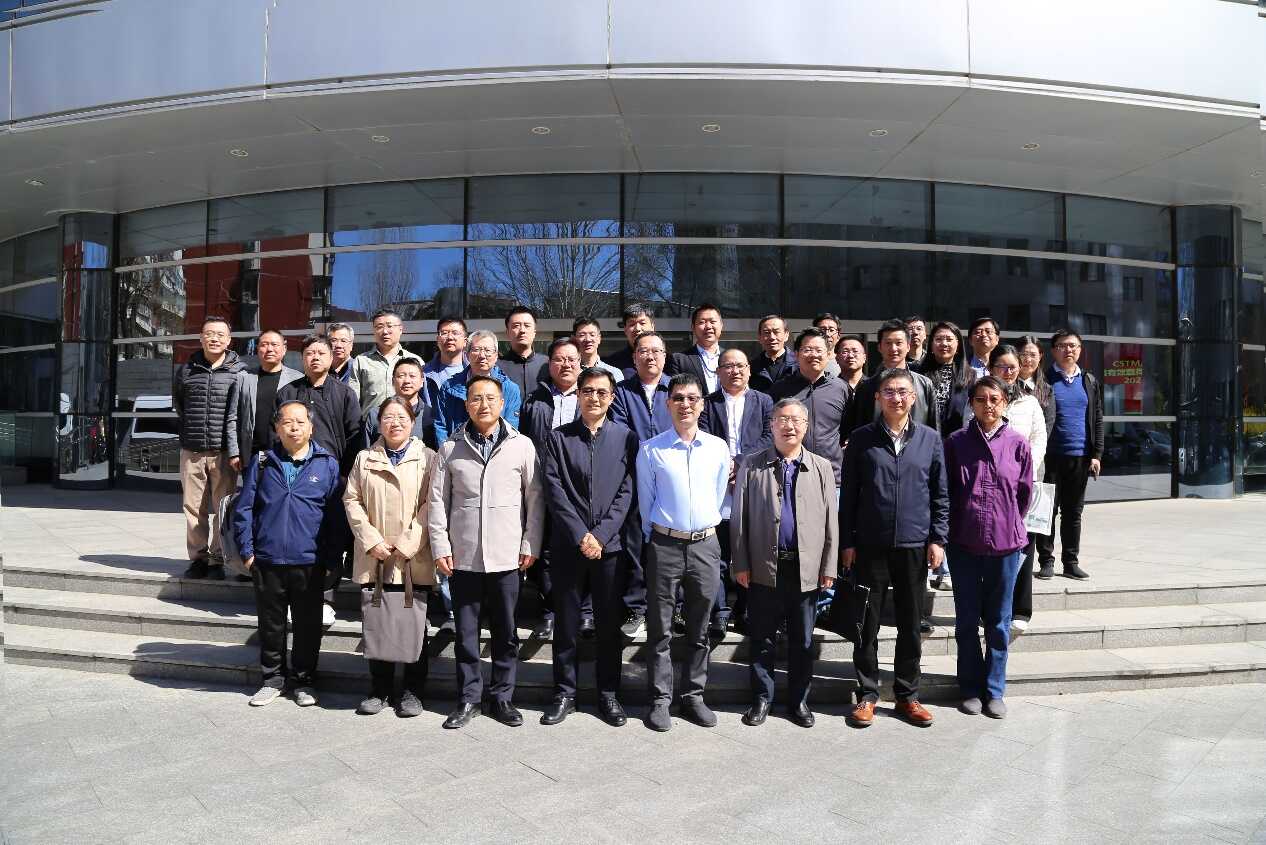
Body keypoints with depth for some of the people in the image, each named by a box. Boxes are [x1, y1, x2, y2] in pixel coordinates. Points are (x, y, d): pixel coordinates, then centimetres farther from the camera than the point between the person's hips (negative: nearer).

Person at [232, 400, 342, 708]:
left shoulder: (327, 464, 0)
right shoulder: (262, 462, 4)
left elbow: (336, 514, 1)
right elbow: (243, 509, 6)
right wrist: (247, 552, 0)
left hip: (310, 563, -1)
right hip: (267, 561, 1)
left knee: (308, 625, 9)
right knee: (271, 624, 13)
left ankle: (303, 680, 26)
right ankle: (273, 678, 30)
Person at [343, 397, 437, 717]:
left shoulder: (428, 459, 3)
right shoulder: (364, 460, 12)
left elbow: (430, 506, -4)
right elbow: (352, 501, 7)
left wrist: (407, 545, -11)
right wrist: (371, 541, -6)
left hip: (414, 561, -2)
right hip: (374, 559, 2)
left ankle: (412, 691, 16)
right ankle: (379, 690, 21)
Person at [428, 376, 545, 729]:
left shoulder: (522, 446, 0)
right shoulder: (450, 447, 3)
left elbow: (535, 498, 2)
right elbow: (438, 500, 4)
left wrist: (531, 544, -2)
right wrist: (440, 547, -2)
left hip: (506, 556, 0)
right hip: (462, 555, 1)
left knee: (505, 632, 9)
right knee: (466, 631, 9)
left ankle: (502, 697, 23)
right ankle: (468, 699, 21)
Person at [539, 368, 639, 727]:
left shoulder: (626, 438, 5)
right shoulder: (558, 438, 4)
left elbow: (627, 492, -1)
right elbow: (555, 491, -3)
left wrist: (601, 534, -11)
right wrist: (580, 535, -11)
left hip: (610, 545, 0)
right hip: (567, 545, 0)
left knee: (610, 623, 7)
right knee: (566, 623, 7)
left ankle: (608, 694, 21)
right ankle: (564, 693, 20)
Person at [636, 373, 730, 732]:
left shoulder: (718, 448, 4)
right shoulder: (651, 450, -3)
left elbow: (719, 496, 14)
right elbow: (645, 502, 4)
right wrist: (655, 537, 8)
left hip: (705, 545, 2)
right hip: (664, 545, -2)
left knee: (699, 630, 11)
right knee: (659, 629, 4)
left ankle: (694, 696, 23)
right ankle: (659, 700, 14)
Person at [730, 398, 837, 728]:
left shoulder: (822, 468, 6)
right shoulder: (751, 465, 2)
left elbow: (830, 521, 5)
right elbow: (739, 518, 1)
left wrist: (829, 568, 1)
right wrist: (740, 564, -3)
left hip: (806, 569, 1)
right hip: (764, 568, -1)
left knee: (802, 642, 12)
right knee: (761, 639, 9)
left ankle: (799, 701, 26)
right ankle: (762, 698, 25)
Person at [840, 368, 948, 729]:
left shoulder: (930, 438, 4)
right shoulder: (862, 439, 0)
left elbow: (940, 494, 7)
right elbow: (848, 494, 2)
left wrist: (937, 539, 0)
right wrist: (847, 542, -1)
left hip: (914, 546, 1)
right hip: (870, 546, -1)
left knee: (911, 625, 10)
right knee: (868, 624, 6)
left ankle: (907, 695, 24)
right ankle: (867, 695, 18)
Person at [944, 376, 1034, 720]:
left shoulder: (1017, 443, -1)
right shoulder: (956, 442, -1)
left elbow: (1024, 492, 7)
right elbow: (947, 491, 4)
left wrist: (1007, 524, 10)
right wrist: (961, 525, 6)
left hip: (1006, 543, 0)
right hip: (964, 542, 0)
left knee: (999, 621, 10)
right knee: (966, 620, 9)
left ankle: (994, 690, 22)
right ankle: (971, 688, 22)